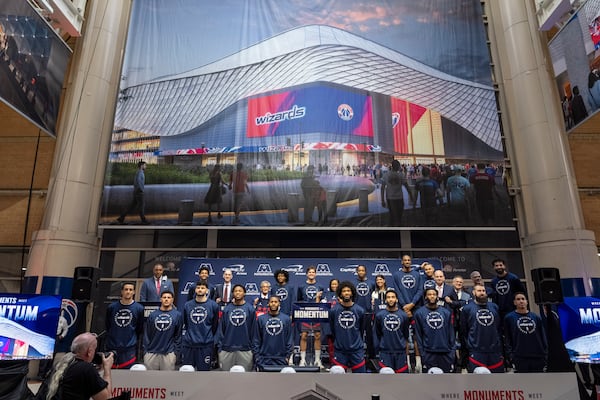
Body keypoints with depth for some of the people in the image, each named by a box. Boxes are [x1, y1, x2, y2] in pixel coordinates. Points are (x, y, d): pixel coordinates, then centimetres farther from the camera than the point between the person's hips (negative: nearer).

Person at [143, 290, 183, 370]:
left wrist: (176, 352, -2)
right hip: (151, 352, 2)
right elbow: (147, 334, 8)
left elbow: (178, 336, 2)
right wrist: (145, 350, 3)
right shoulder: (152, 315, 5)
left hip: (169, 354, -2)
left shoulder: (177, 315, 0)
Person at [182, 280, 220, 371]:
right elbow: (185, 323, 16)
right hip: (188, 344, 3)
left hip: (206, 345, -2)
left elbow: (215, 324, 5)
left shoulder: (213, 305, -4)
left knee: (203, 369, 5)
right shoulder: (187, 305, 4)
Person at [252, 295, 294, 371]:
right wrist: (256, 356, -3)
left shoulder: (286, 319, 1)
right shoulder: (261, 319, 1)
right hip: (264, 359, 0)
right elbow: (256, 339, 2)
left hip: (281, 359, 0)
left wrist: (288, 355, -3)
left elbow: (290, 339, 2)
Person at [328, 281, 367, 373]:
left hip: (356, 349, 1)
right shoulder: (333, 310, -6)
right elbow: (332, 329, 6)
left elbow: (361, 329, 10)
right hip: (339, 349, 0)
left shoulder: (360, 310, -4)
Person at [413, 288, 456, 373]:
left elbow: (451, 332, 7)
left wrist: (452, 351, 1)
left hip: (446, 353, 2)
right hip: (429, 353, -2)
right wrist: (422, 353, -5)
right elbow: (418, 335, -1)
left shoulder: (446, 312, 6)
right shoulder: (419, 313, -1)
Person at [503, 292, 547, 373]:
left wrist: (545, 355, 5)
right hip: (520, 358, -3)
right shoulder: (509, 318, 0)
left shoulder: (536, 317, 10)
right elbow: (507, 339, -2)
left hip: (538, 357, 3)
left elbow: (543, 337, 11)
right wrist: (511, 355, -8)